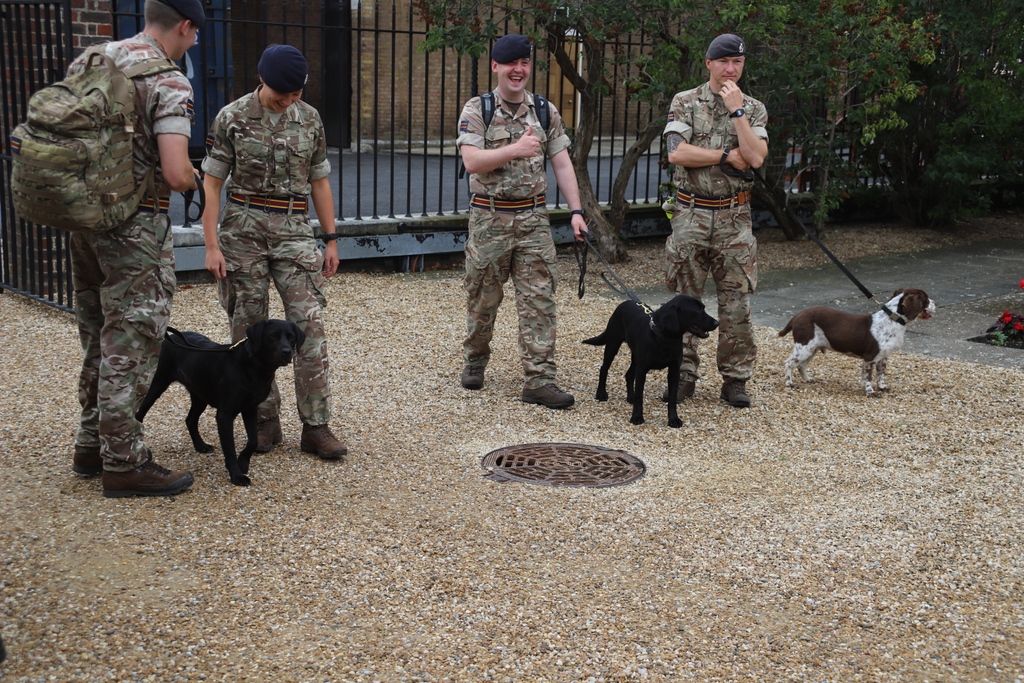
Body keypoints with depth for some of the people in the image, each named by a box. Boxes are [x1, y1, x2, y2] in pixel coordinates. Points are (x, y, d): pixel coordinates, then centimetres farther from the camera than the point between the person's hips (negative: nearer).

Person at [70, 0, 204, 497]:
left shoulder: (87, 61, 8)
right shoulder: (169, 83, -14)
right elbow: (176, 173, -23)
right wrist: (190, 179, -1)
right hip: (135, 229, -8)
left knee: (98, 341, 18)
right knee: (130, 346, 0)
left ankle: (92, 445, 29)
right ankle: (124, 464, 8)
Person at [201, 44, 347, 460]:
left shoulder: (310, 120, 7)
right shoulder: (232, 118, -1)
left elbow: (319, 183, 14)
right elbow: (212, 184, -1)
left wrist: (331, 240, 11)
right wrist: (212, 245, -7)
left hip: (294, 230, 1)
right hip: (243, 229, -1)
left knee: (309, 324, -8)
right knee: (249, 329, 3)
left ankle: (315, 426, -4)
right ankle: (265, 422, 15)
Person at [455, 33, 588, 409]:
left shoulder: (546, 111, 8)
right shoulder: (476, 110, -2)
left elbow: (562, 164, 6)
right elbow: (471, 161, -15)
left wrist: (576, 211, -2)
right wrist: (516, 149, -27)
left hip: (533, 218, 2)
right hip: (490, 218, -2)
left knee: (539, 299, -3)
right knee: (482, 297, 9)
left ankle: (539, 380, -1)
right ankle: (474, 361, 31)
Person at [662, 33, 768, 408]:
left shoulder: (754, 109, 6)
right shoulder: (685, 102, 2)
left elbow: (755, 158, -11)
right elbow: (676, 153, -12)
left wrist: (737, 109, -12)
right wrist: (728, 156, -11)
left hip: (734, 218, 1)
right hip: (691, 215, -1)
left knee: (737, 303, 1)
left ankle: (735, 379, 10)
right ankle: (683, 375, 14)